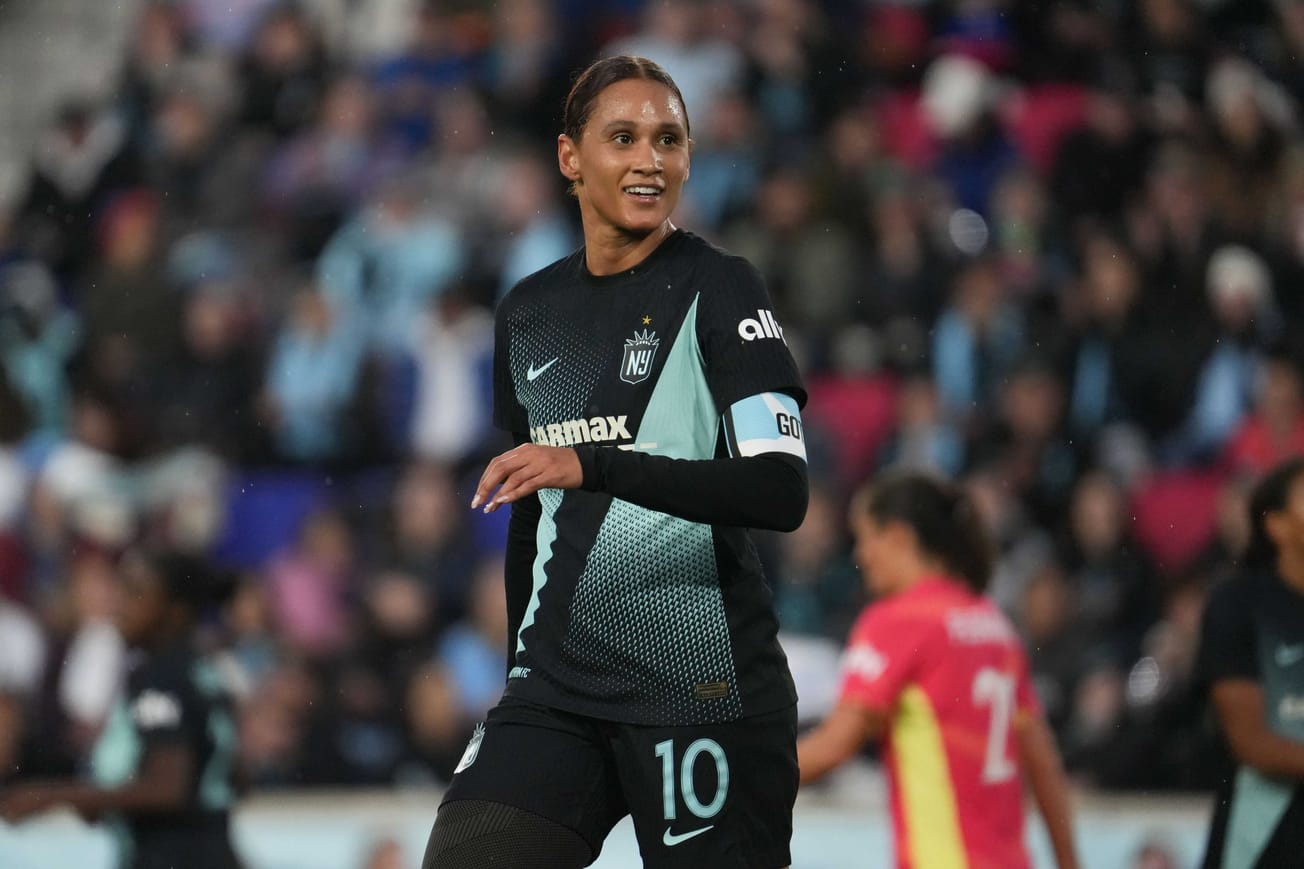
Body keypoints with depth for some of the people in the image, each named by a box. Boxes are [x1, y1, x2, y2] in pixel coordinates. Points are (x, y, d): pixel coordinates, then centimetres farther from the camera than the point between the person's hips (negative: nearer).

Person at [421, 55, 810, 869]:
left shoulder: (718, 290, -5)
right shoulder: (529, 313, 13)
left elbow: (781, 489, -18)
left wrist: (594, 466, -27)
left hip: (704, 689, -5)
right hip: (559, 686, 5)